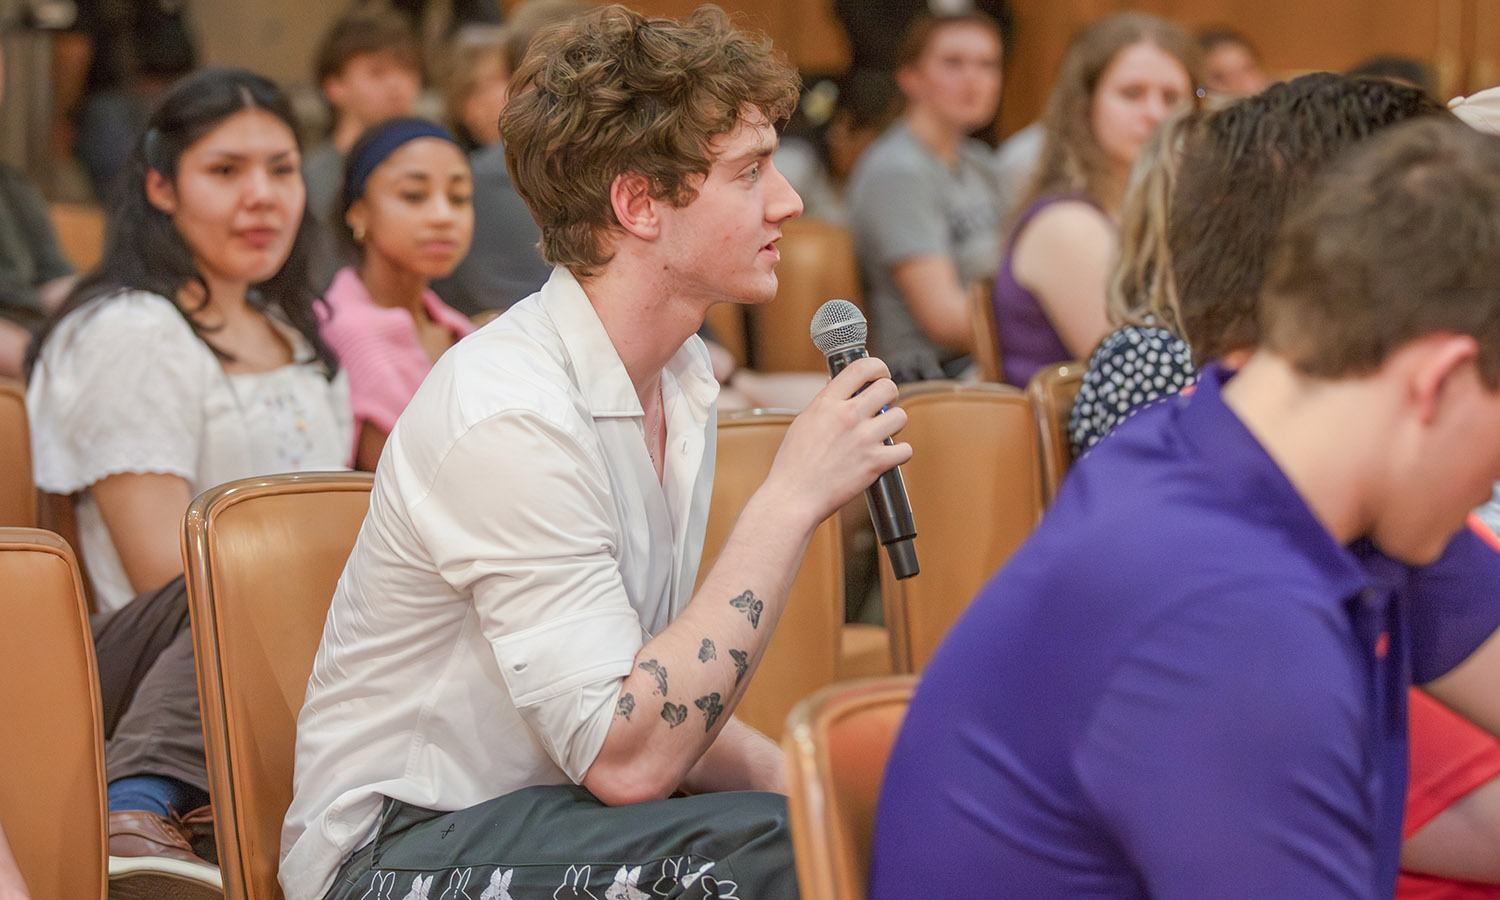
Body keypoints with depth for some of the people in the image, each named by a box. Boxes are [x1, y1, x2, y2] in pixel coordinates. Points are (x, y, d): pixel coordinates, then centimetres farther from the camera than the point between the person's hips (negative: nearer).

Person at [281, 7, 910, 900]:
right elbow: (626, 758, -25)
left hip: (560, 812, 7)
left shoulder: (680, 382, 6)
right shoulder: (510, 414, -21)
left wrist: (795, 782, -6)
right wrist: (791, 499, -23)